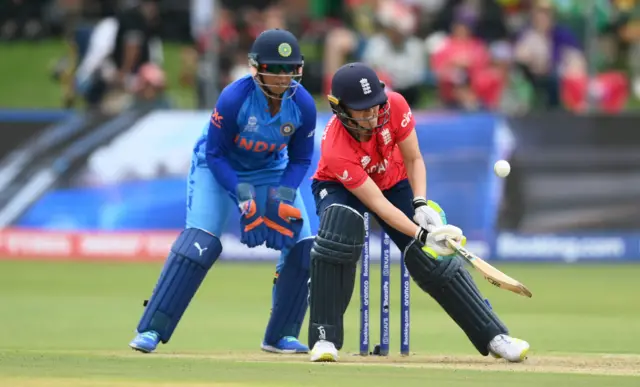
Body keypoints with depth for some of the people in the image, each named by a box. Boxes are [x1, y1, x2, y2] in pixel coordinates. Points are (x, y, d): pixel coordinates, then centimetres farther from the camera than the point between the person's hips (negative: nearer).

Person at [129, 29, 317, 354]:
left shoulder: (303, 105, -21)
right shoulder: (234, 98, -32)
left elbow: (300, 159, -8)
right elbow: (215, 153, -23)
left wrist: (286, 195, -25)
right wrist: (241, 192, -35)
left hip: (271, 170, 5)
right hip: (218, 168, -4)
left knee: (303, 247, -7)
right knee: (199, 242, -22)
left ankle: (281, 336, 8)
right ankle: (151, 330, -20)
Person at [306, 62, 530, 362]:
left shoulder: (394, 106, -29)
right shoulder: (335, 149, -39)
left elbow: (414, 160, -14)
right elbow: (377, 203, -39)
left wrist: (420, 204, -29)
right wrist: (422, 235, -47)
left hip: (394, 182, 4)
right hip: (339, 188, -4)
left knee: (434, 258, -10)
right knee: (340, 227, -36)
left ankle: (494, 337, -3)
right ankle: (324, 338, -27)